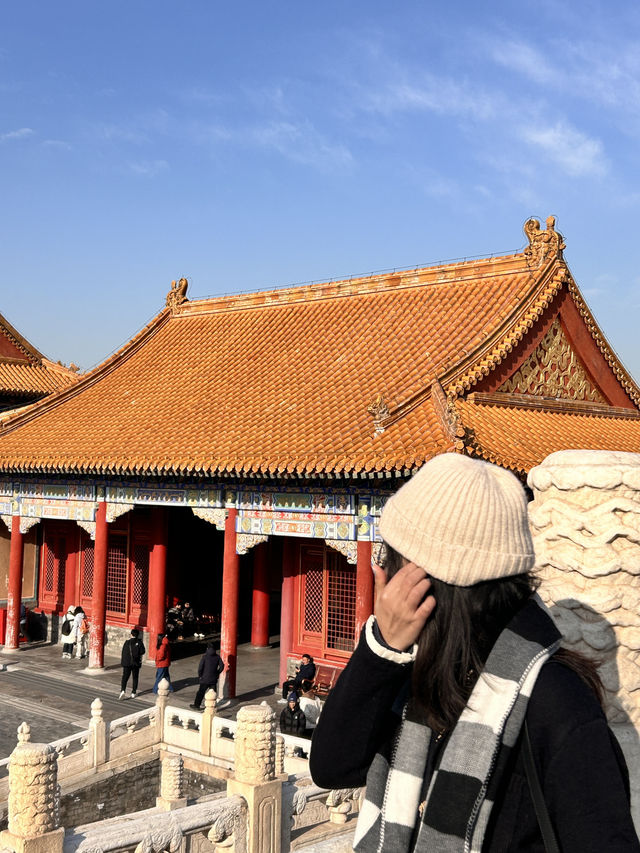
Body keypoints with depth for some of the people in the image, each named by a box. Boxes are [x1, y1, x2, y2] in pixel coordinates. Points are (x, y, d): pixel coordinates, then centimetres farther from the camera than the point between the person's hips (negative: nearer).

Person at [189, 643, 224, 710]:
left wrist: (199, 675, -1)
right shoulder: (217, 656, 0)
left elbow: (200, 667, -14)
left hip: (205, 679, -3)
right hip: (214, 679, 3)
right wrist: (217, 673, 9)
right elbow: (222, 666, -2)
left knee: (201, 692, 9)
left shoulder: (205, 656, -11)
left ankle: (196, 705, 19)